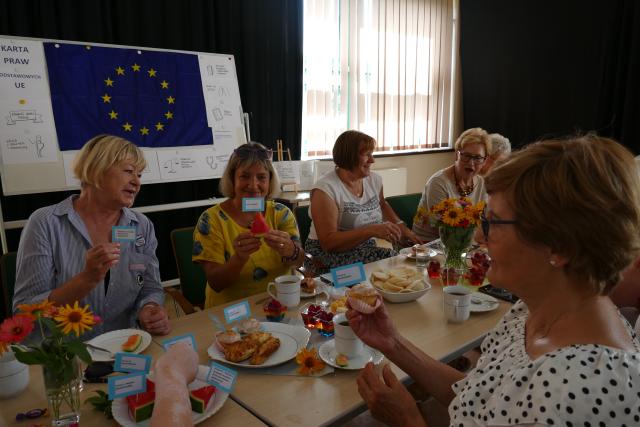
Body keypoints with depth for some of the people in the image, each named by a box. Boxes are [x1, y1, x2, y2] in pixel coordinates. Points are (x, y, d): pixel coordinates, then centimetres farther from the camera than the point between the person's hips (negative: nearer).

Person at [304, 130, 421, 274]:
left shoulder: (374, 179, 4)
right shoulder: (325, 189, -16)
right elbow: (328, 242, -23)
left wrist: (403, 229, 12)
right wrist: (371, 230, -31)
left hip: (367, 250, 7)